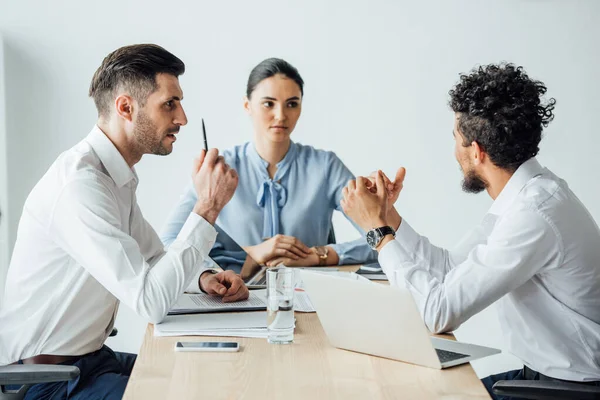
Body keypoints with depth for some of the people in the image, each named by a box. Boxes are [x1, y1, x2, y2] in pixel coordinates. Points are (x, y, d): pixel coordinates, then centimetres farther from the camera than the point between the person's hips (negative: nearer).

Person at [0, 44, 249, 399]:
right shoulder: (79, 184, -25)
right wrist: (207, 207, -25)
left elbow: (156, 260, 16)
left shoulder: (119, 176, 6)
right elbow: (152, 302, -29)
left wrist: (204, 277, -4)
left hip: (93, 357, 9)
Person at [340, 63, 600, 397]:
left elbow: (440, 313, -25)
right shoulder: (522, 196, 3)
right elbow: (449, 266, 10)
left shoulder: (534, 214, -28)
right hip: (541, 372, 8)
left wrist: (378, 231, -16)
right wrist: (389, 217, 4)